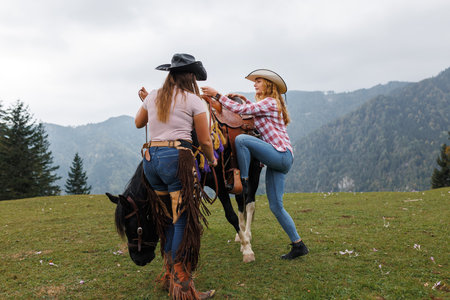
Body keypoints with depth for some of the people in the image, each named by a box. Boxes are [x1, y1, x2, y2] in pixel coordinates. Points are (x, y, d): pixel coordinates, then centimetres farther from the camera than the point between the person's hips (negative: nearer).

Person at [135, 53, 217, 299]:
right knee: (184, 221, 1)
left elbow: (138, 123, 30)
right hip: (177, 158, -6)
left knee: (169, 219, 19)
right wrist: (212, 160, 18)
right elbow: (205, 141, -1)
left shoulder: (153, 96, 13)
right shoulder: (193, 100, -1)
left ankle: (170, 275, 30)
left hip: (150, 159, 7)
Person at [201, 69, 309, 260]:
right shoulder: (268, 104, 22)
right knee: (276, 207, 7)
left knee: (240, 139, -23)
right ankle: (298, 245, 12)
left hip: (281, 155, -10)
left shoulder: (269, 102, -6)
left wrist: (216, 95, -9)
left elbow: (240, 110, -13)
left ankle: (243, 182, -12)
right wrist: (243, 99, 26)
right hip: (278, 160, 10)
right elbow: (253, 109, 40)